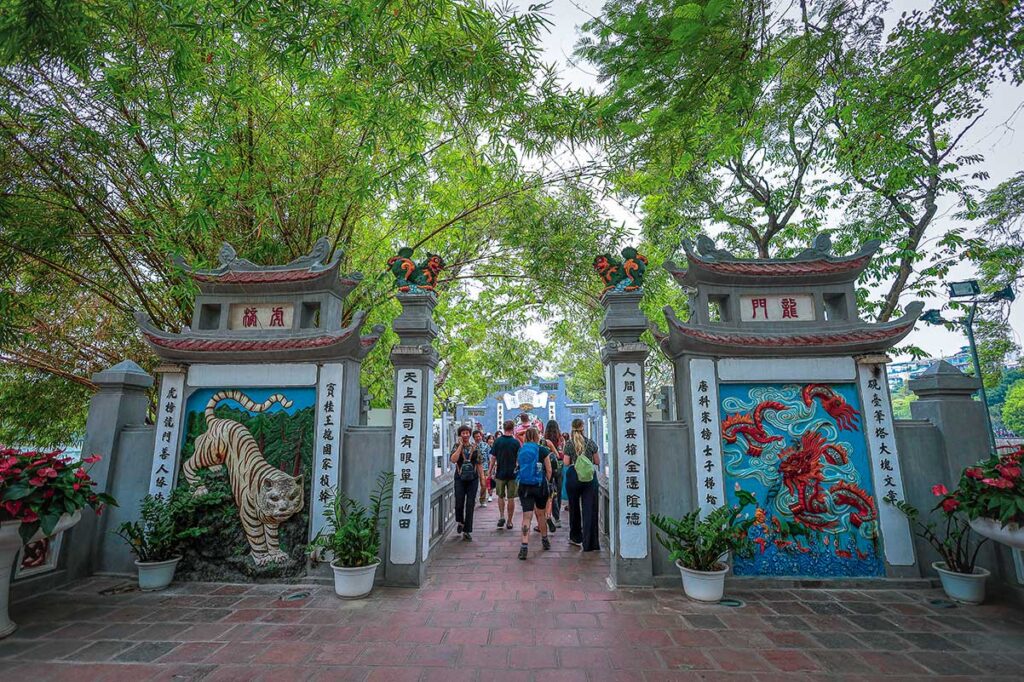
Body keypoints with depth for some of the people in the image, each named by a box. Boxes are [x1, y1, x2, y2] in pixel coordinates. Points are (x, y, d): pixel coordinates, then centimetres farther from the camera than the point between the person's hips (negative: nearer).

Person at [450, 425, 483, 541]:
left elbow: (479, 463, 9)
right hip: (460, 478, -1)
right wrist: (460, 445, -14)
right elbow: (453, 459, -18)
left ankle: (467, 531, 10)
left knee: (470, 505, 1)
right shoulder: (456, 446, 1)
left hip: (473, 479, 1)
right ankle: (460, 522, 33)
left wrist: (482, 477, 2)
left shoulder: (475, 446, 5)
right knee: (459, 503, 2)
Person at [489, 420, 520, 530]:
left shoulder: (497, 441, -5)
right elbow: (519, 459, -2)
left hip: (500, 473, 1)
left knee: (501, 496, 17)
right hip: (513, 474, -1)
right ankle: (509, 522, 12)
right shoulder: (516, 442, -6)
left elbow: (493, 458, -3)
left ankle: (502, 516, 3)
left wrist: (491, 471, 7)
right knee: (511, 498, 7)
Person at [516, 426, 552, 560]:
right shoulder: (542, 450, -6)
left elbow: (519, 467, 10)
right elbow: (549, 470, -2)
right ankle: (545, 540, 34)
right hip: (540, 486, -1)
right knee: (540, 514, 17)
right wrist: (546, 482, 14)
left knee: (526, 517, 0)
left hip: (524, 486, 1)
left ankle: (524, 546, -11)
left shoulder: (521, 450, 2)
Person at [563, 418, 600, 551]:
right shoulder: (591, 443, 1)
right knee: (589, 509, 1)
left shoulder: (569, 444, -4)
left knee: (574, 507, 17)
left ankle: (576, 537, 29)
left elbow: (566, 462, -7)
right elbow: (597, 462, 6)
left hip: (573, 476, 0)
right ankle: (590, 543, -1)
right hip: (590, 477, 1)